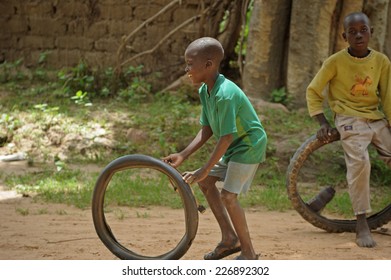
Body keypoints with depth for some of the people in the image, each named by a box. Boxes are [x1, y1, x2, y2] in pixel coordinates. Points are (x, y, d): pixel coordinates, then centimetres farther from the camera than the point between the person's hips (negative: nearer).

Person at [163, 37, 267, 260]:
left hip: (249, 145, -10)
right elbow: (207, 130, 4)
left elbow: (226, 138, -30)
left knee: (228, 196, -13)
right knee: (205, 181, 10)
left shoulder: (225, 94, -30)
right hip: (233, 146, 10)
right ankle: (230, 237, 16)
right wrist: (183, 156, -4)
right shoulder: (205, 91, -2)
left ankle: (249, 254, 0)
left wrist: (205, 170, -27)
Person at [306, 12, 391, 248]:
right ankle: (362, 224, -22)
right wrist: (323, 123, -4)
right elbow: (313, 91, 3)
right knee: (359, 162, -27)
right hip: (350, 120, -5)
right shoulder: (336, 62, -7)